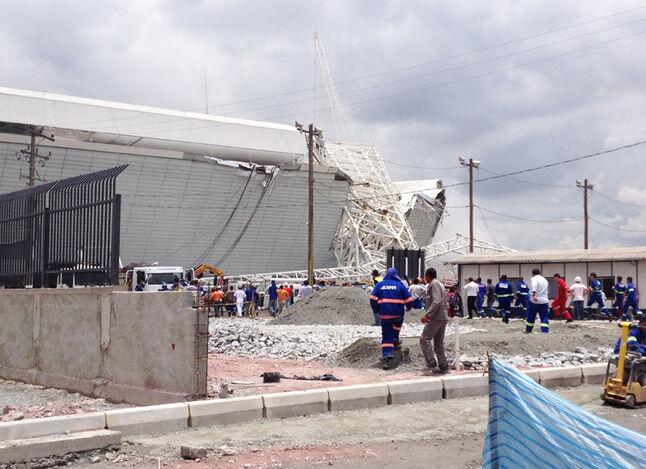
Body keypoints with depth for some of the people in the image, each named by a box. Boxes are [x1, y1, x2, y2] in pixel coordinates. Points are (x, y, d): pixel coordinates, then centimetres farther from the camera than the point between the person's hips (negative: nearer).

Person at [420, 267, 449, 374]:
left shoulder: (434, 284, -8)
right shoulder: (440, 284, 22)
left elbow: (437, 301, -21)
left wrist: (427, 315, -24)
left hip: (436, 317, -10)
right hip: (443, 317, 10)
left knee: (424, 339, -8)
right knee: (439, 343, 12)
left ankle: (432, 364, -15)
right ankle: (443, 367, 11)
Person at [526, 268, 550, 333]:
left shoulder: (534, 278, -3)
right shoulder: (545, 279, 17)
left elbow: (534, 287, -24)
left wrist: (534, 295, -38)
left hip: (535, 301, -4)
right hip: (544, 301, 4)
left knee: (531, 316, 10)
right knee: (544, 317, 3)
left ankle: (528, 330, 21)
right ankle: (545, 331, -9)